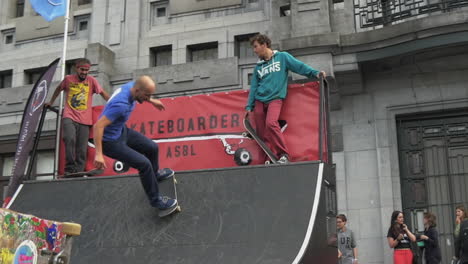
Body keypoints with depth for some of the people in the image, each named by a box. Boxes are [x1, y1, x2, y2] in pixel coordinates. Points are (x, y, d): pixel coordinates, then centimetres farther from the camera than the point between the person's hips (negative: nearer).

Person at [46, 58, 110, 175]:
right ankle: (70, 168, -19)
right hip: (69, 117, -1)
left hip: (84, 121, 1)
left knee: (82, 150, -4)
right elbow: (59, 89, 26)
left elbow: (103, 93, 3)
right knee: (70, 139, -26)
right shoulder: (68, 79, 8)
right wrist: (51, 102, 33)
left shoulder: (91, 80, 5)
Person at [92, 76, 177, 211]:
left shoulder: (132, 85, -12)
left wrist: (152, 101, 28)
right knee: (144, 163, -12)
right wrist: (98, 154, -39)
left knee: (152, 148, 16)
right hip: (111, 142, -9)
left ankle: (155, 174, 49)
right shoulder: (121, 104, -38)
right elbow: (98, 126, -37)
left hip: (122, 130, 9)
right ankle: (155, 200, 8)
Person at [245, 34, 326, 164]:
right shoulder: (258, 66, 19)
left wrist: (315, 73, -15)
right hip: (259, 100, 5)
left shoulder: (282, 57, 6)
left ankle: (284, 155, -18)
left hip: (275, 98, -5)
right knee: (262, 133, -3)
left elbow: (299, 66, -1)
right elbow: (254, 87, 18)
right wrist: (249, 106, 14)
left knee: (271, 123, -26)